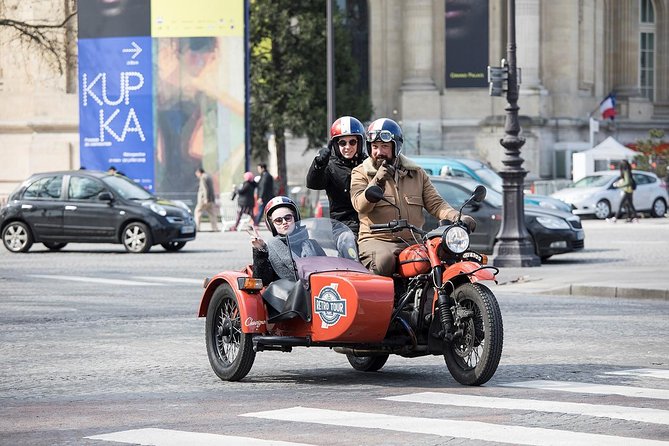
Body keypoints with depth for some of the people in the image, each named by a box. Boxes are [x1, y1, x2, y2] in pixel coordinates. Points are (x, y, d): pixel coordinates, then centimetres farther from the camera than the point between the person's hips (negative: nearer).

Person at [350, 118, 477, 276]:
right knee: (384, 261, -38)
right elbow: (360, 205, -8)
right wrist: (377, 182, -24)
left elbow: (435, 204, 11)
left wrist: (458, 218, -8)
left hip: (413, 242, 3)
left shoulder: (417, 174, 18)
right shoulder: (361, 173, 8)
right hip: (376, 241, -3)